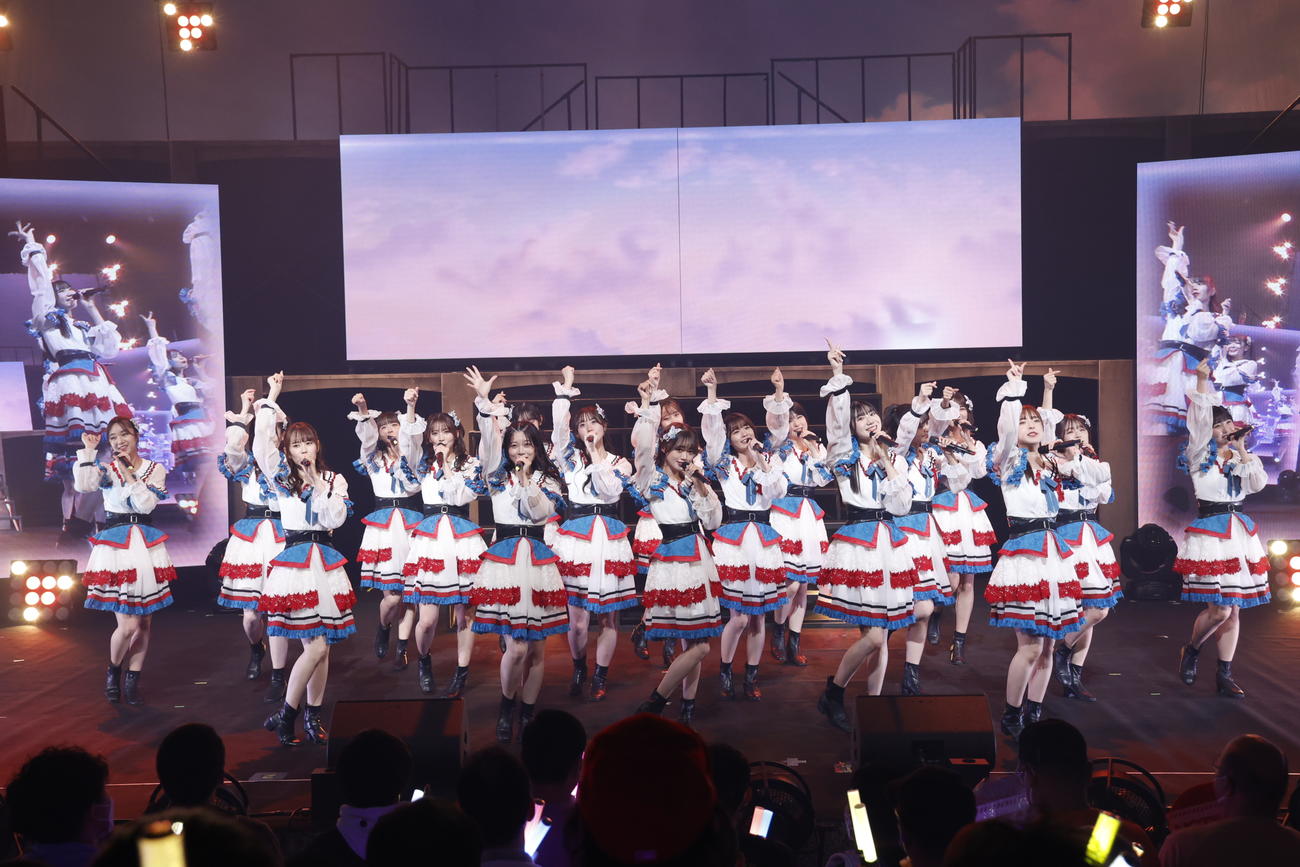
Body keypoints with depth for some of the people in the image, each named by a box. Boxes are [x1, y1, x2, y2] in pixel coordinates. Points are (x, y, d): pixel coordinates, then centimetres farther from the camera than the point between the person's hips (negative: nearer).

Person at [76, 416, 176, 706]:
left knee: (145, 620, 6)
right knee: (128, 624, -10)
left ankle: (132, 681, 19)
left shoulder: (155, 470, 7)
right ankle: (113, 673, 17)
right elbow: (83, 485, -18)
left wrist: (128, 473, -10)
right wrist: (89, 450, -17)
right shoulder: (106, 468, 4)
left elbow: (146, 504, -8)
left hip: (147, 545, 3)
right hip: (115, 545, -3)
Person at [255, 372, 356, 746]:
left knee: (322, 646, 6)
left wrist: (324, 489, -9)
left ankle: (313, 716, 18)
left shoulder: (333, 480, 11)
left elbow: (335, 520, -1)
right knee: (316, 645, -13)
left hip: (326, 561, 4)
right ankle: (284, 716, 1)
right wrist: (271, 398, -8)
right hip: (295, 560, -4)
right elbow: (261, 446, -11)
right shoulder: (283, 478, 4)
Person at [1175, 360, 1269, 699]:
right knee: (1220, 608, -13)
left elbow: (1259, 483, 0)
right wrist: (1202, 381, -20)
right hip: (1210, 529, -6)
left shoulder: (1240, 456, 14)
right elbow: (1199, 420, -15)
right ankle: (1192, 649, 15)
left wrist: (1242, 450, -2)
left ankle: (1224, 675, 13)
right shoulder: (1200, 454, -1)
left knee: (1234, 609, 5)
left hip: (1240, 529, 6)